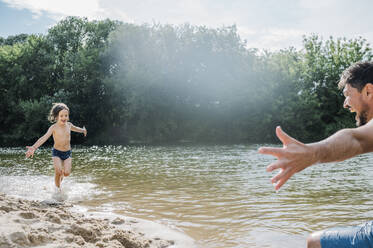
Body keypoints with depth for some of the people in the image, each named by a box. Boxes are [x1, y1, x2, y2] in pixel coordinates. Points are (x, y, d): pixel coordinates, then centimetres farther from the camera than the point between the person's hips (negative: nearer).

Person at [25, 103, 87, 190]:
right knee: (58, 171, -19)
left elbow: (75, 128, 25)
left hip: (67, 153, 3)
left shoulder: (69, 125, 0)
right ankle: (58, 187, 7)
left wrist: (82, 130, 46)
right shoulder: (54, 127, -14)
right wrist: (34, 147, -42)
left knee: (67, 173, -10)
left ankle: (61, 175, 27)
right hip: (57, 152, -3)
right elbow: (44, 138, -27)